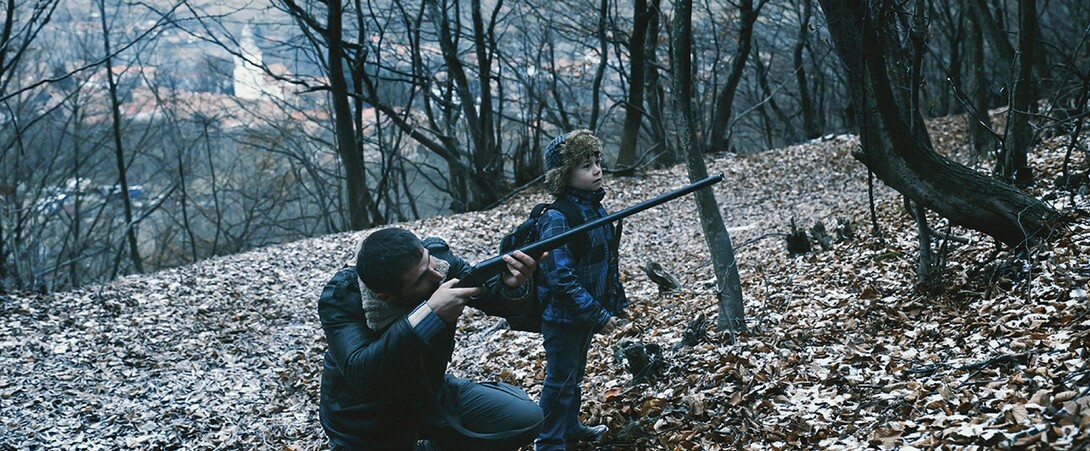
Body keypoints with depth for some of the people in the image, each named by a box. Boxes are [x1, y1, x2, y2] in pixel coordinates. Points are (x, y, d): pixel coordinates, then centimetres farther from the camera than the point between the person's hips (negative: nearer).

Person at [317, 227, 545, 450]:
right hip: (368, 423, -5)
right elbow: (361, 374, -42)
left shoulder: (437, 257, -17)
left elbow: (490, 294, -8)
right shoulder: (340, 299, -29)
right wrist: (428, 315, -47)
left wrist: (511, 285, -33)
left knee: (526, 417, -3)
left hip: (430, 395, 5)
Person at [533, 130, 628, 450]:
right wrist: (598, 316, -26)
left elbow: (606, 261, 13)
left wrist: (615, 300, 11)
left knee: (575, 375, 23)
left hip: (587, 313, 8)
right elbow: (561, 278, -28)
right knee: (560, 381, 5)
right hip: (562, 316, -8)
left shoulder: (594, 207, 2)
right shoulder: (557, 220, -25)